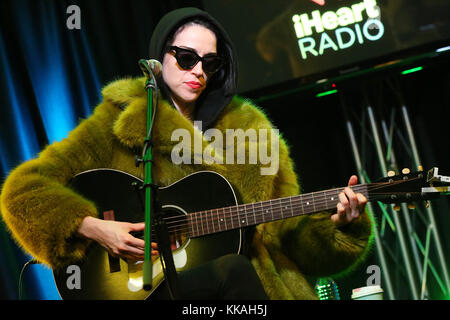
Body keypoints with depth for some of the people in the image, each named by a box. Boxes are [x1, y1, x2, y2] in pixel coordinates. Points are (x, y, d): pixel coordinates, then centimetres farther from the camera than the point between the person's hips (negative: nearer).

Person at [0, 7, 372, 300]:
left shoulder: (250, 131, 15)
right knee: (233, 270, -32)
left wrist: (335, 224, -8)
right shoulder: (121, 123, 5)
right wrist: (91, 228, -13)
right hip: (139, 287, -3)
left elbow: (289, 234, 11)